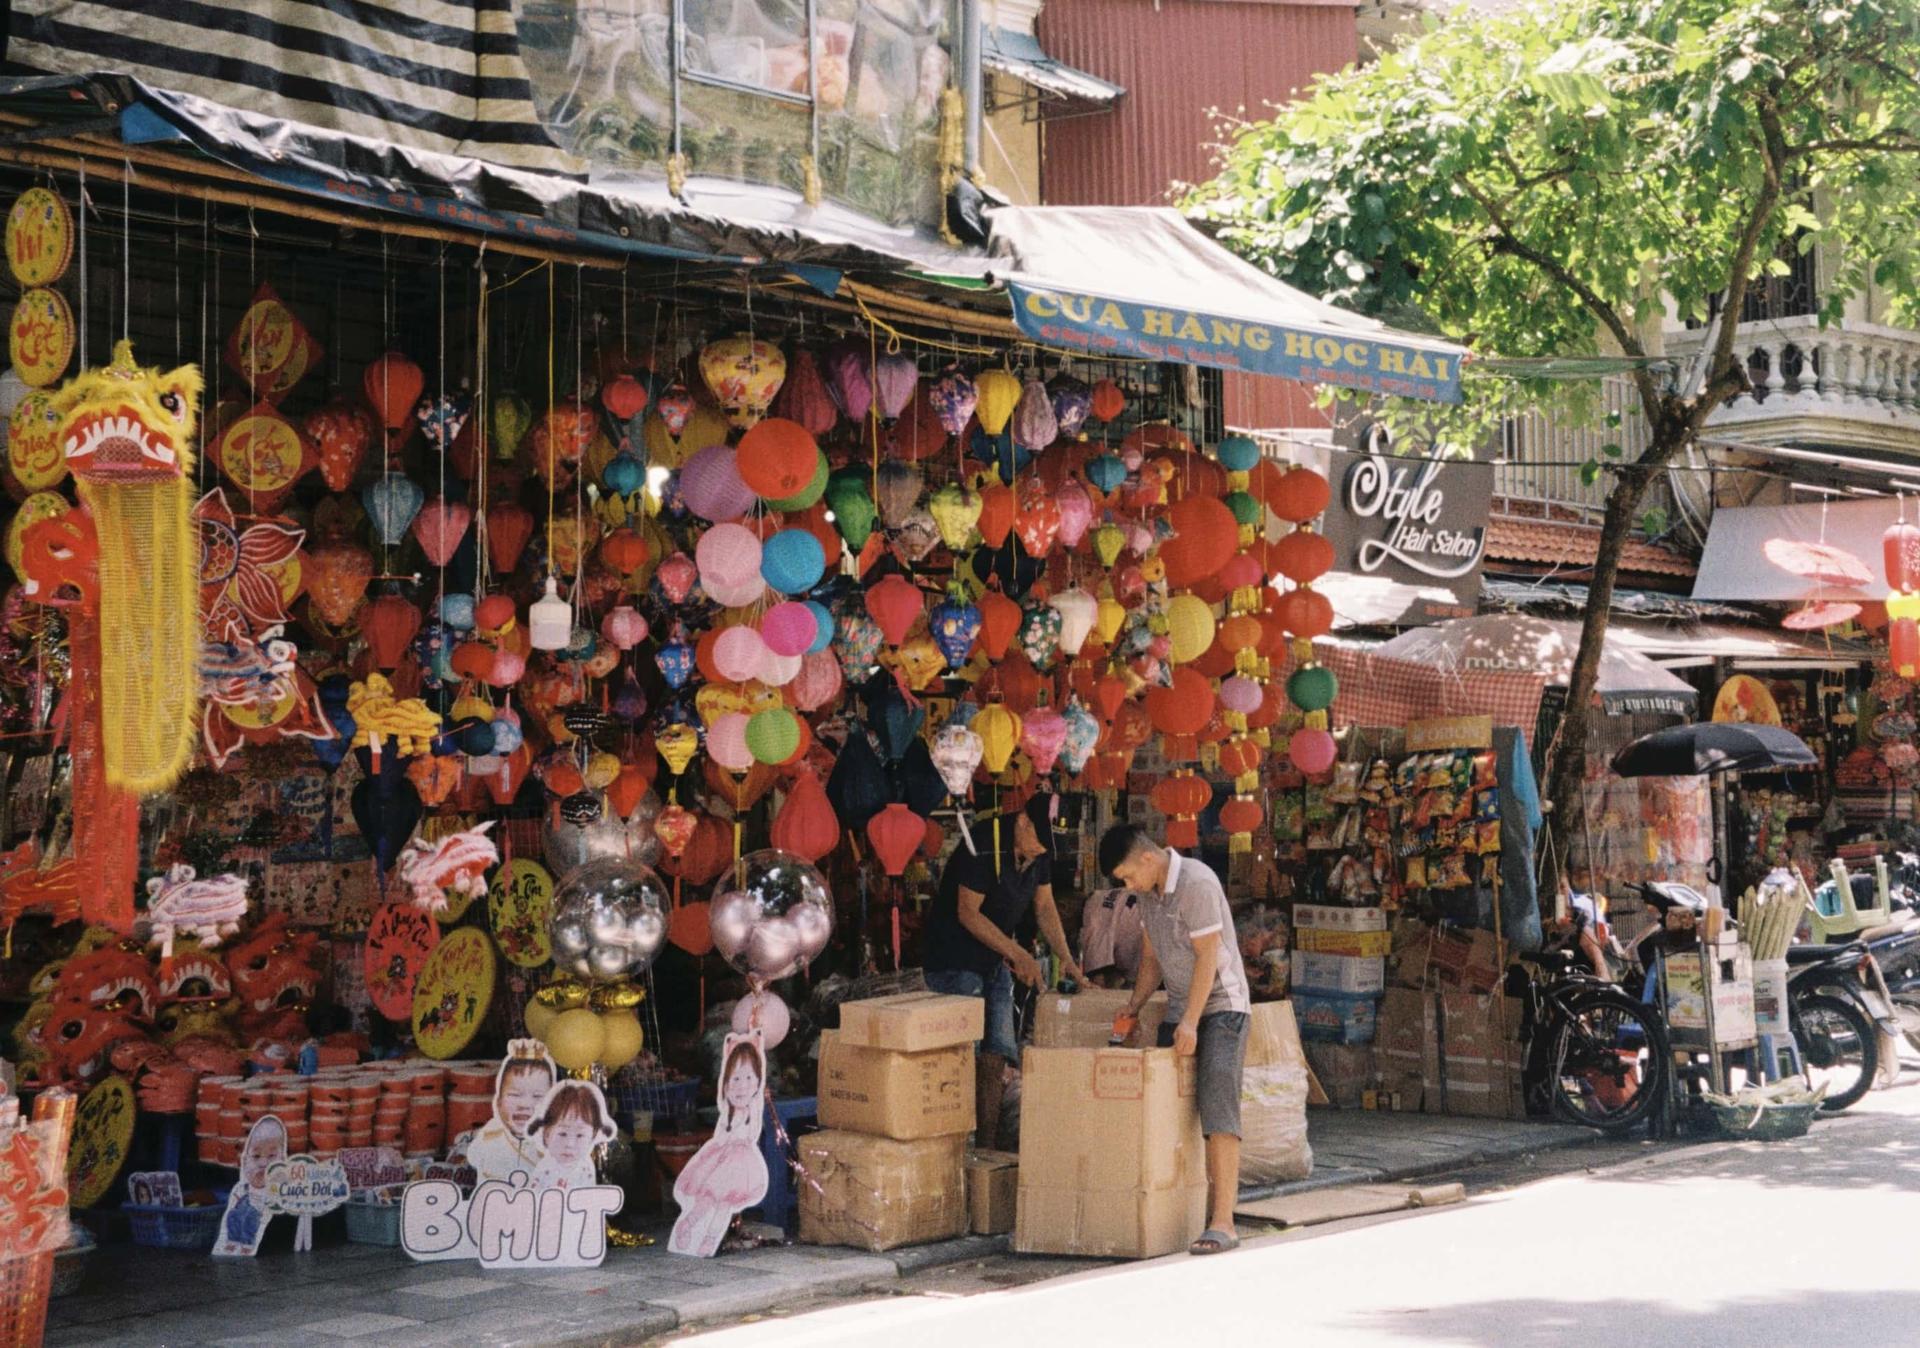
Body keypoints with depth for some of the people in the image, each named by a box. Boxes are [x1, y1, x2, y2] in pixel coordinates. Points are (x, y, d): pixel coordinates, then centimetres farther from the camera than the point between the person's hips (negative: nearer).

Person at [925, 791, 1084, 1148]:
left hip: (995, 960, 8)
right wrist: (1019, 954, -20)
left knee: (997, 1056, 5)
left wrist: (1068, 960, 1)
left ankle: (989, 1150, 10)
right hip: (955, 958, -8)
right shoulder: (982, 844, -23)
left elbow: (1044, 907, 11)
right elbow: (968, 914, -21)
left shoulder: (1040, 850, 1)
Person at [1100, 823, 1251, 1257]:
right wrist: (1133, 1007, 8)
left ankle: (1222, 1221, -20)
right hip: (1180, 1011, 8)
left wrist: (1190, 1022, -21)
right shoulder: (1149, 892, 9)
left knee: (1217, 1111, -17)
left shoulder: (1197, 883, -18)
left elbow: (1208, 956, -19)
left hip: (1221, 1007, -8)